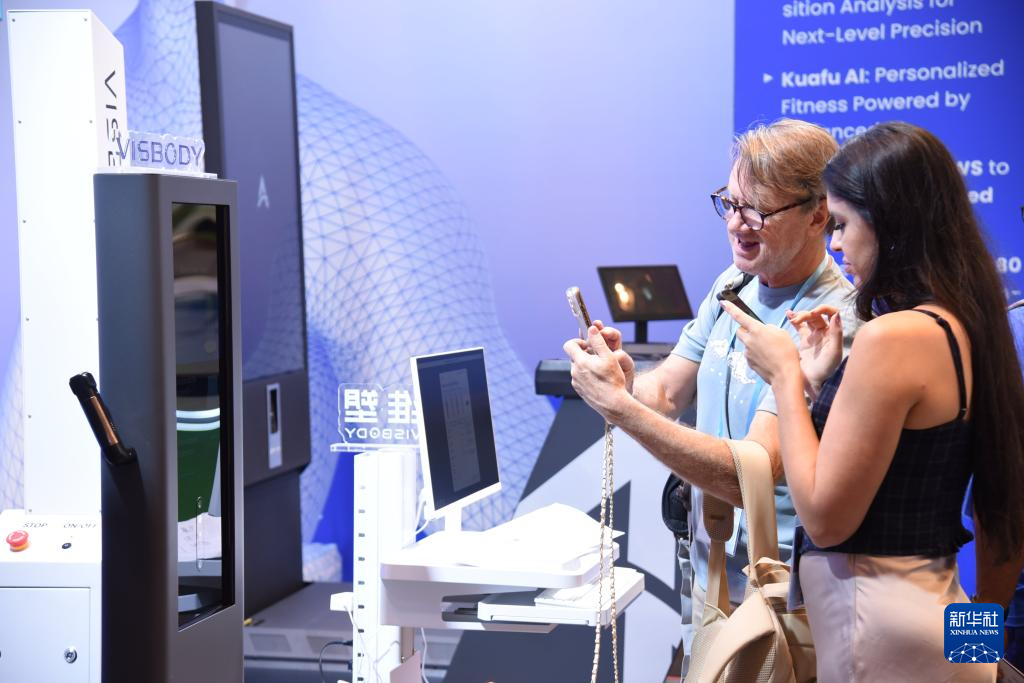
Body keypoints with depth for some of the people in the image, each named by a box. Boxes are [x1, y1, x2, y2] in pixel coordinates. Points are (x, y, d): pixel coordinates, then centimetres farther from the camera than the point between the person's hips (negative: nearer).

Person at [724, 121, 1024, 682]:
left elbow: (826, 519, -17)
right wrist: (821, 380, 9)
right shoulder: (961, 325, 8)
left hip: (879, 623, -9)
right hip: (932, 598, 9)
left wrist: (786, 377, -9)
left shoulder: (893, 338, -20)